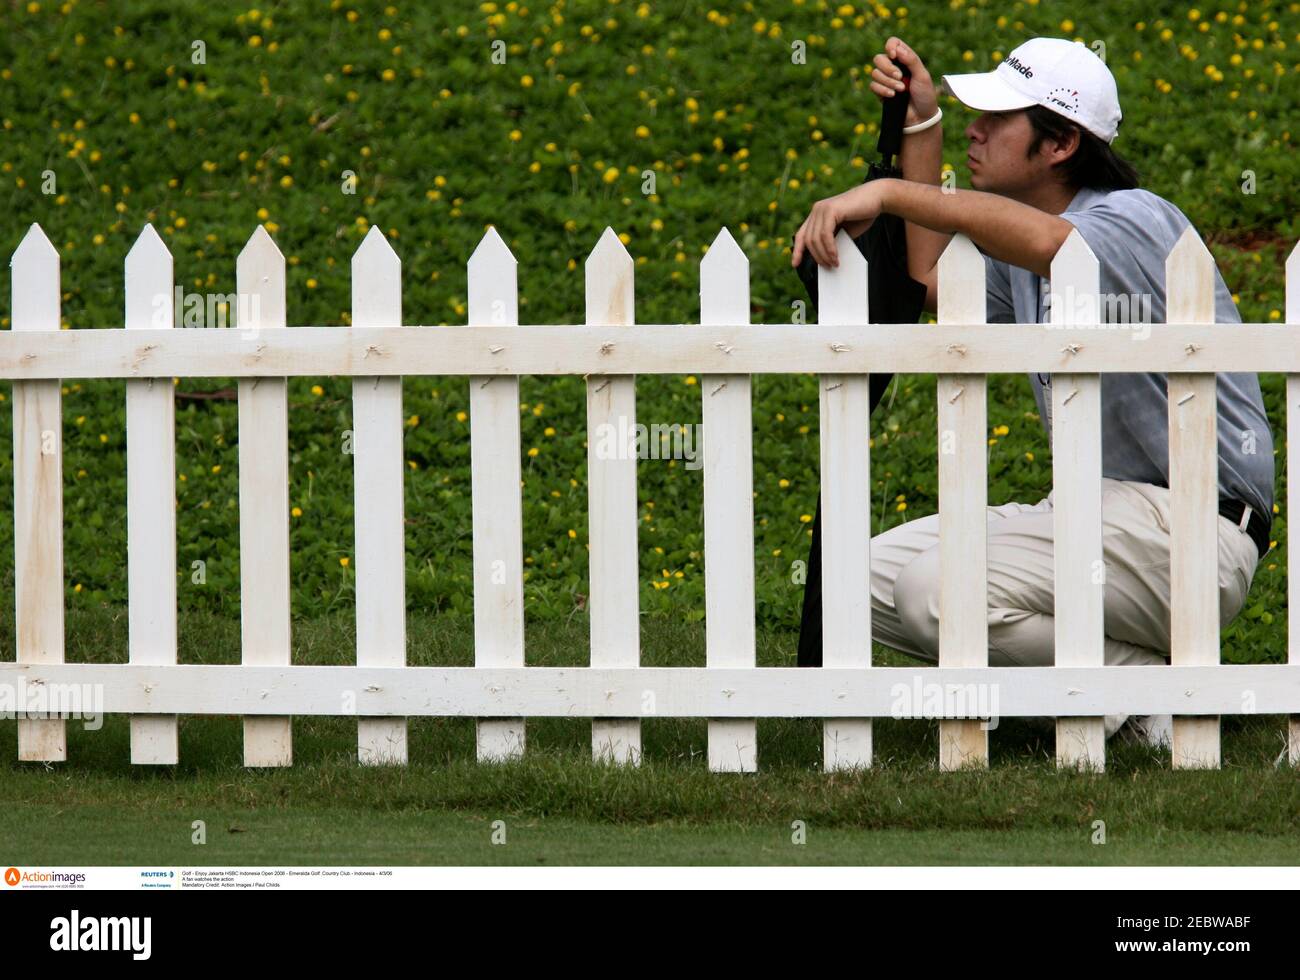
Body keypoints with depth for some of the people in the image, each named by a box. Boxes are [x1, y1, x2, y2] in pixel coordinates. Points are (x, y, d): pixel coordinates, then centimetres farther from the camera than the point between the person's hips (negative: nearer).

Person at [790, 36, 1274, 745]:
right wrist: (921, 127, 23)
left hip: (1194, 525, -10)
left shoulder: (1136, 220, -14)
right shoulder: (1023, 244, 17)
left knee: (939, 590, -25)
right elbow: (932, 279, 30)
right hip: (1085, 510, 10)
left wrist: (889, 194, -39)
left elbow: (1047, 241, -36)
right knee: (877, 578, 3)